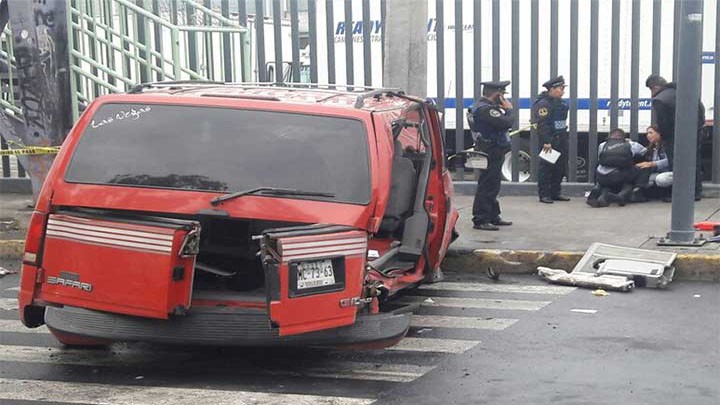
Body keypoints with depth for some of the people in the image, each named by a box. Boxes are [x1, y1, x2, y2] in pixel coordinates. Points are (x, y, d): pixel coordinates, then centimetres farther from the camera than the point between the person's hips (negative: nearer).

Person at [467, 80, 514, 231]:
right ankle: (480, 220, -6)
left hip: (490, 152, 11)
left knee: (491, 186, 18)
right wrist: (509, 109, -12)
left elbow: (501, 123, 17)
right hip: (491, 152, -11)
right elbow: (506, 123, -26)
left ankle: (493, 217, 27)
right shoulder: (485, 109, -20)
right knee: (486, 186, -8)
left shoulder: (480, 106, 15)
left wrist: (504, 110, 4)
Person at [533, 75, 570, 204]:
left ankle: (555, 193, 20)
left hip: (561, 140, 9)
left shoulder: (561, 103, 16)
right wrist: (546, 142, -25)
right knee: (546, 168, -5)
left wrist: (564, 138, 20)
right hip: (550, 141, -9)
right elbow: (542, 124, -20)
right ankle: (544, 195, -1)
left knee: (560, 168, 12)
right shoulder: (543, 103, -14)